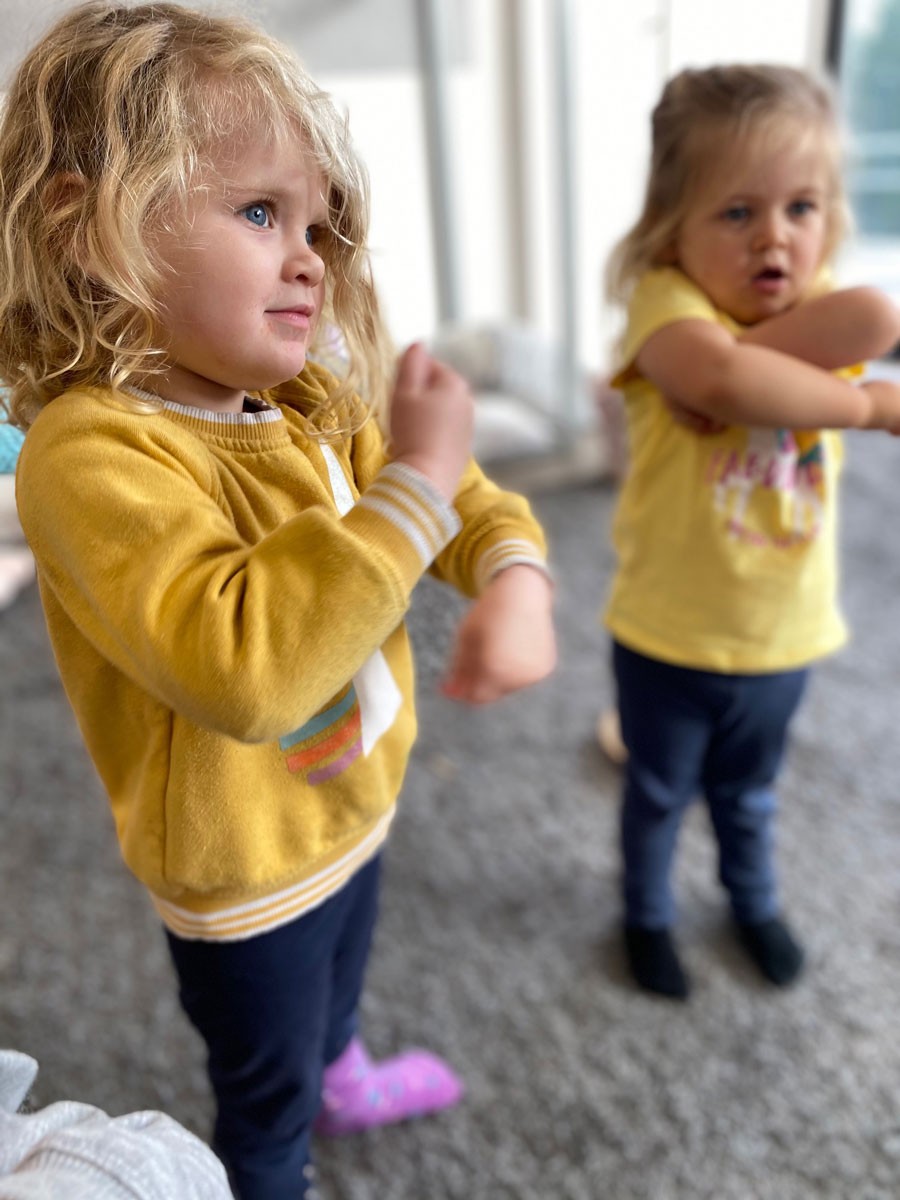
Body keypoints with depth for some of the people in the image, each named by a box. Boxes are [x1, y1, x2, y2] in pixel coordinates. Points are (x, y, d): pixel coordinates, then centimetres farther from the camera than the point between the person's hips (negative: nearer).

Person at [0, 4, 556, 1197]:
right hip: (244, 874, -7)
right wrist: (412, 482, -40)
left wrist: (514, 580, -20)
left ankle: (343, 1081, 69)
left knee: (339, 978, 38)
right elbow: (238, 669, -45)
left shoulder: (314, 407, -8)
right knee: (265, 1100, 22)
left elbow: (464, 498, 2)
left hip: (352, 807, 8)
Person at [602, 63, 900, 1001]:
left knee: (748, 794, 29)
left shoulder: (821, 298, -4)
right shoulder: (666, 298, -20)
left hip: (782, 638, 4)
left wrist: (745, 359, -29)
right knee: (658, 794, 22)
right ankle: (648, 915, 50)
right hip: (667, 640, -4)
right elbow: (721, 377, -42)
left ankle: (754, 901, 58)